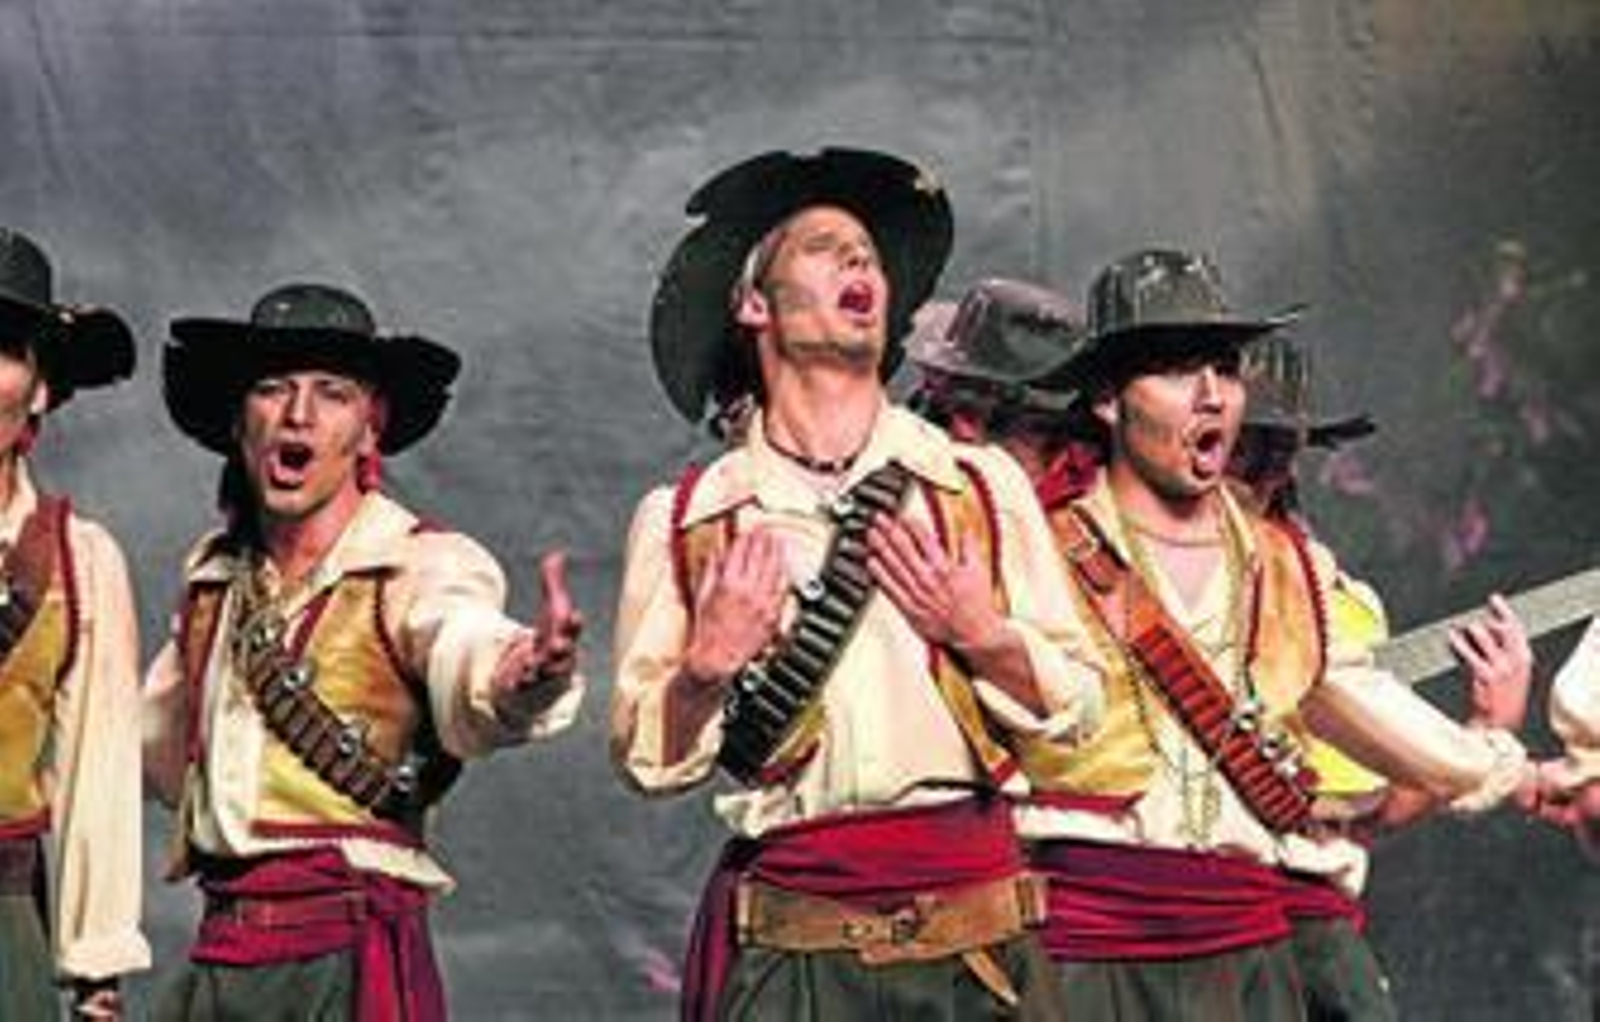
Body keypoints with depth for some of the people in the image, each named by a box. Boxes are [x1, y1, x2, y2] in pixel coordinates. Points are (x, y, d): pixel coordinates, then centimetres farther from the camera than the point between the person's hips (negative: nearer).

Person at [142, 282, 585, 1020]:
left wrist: (530, 673, -50)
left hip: (351, 960, -6)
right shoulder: (211, 576, 12)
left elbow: (469, 655, -31)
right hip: (215, 957, 6)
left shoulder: (420, 566, -7)